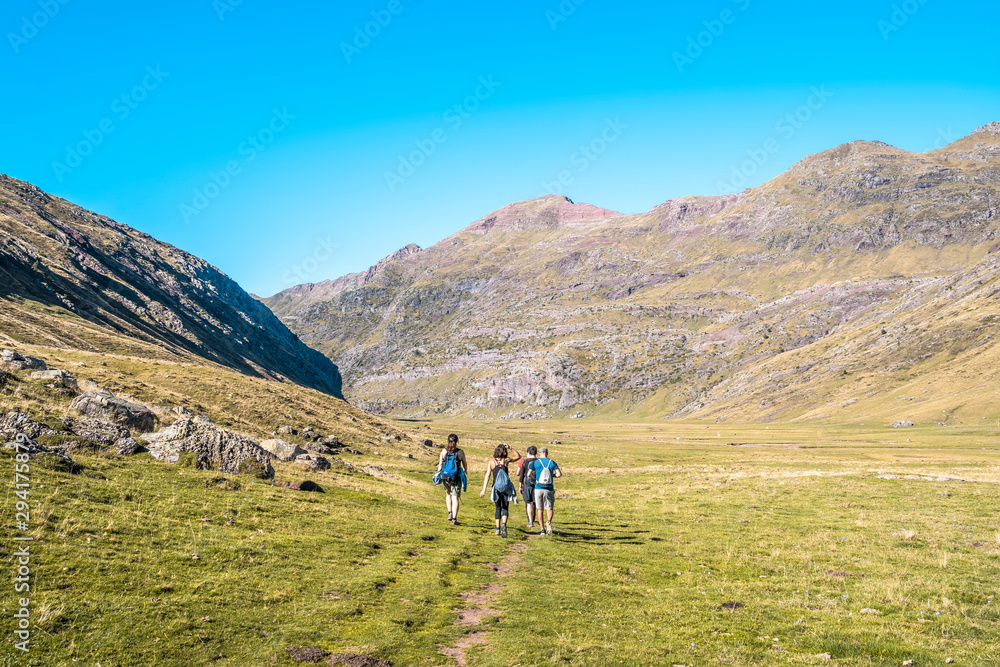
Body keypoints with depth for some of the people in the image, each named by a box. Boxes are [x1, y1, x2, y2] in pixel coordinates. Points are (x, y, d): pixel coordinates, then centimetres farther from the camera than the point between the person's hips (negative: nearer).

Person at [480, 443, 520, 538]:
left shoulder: (491, 463, 4)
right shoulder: (506, 460, 2)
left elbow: (487, 476, -4)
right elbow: (518, 456, 18)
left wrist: (484, 489, -8)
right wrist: (510, 448, 11)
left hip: (496, 488, 1)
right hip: (506, 488, -1)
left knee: (498, 508, 17)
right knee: (505, 508, 0)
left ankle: (498, 528, 13)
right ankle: (504, 524, -26)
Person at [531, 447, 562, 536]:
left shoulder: (535, 462, 1)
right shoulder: (552, 463, 3)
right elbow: (559, 474, -7)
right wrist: (552, 475, 12)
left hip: (538, 488, 0)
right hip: (549, 489, 0)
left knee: (539, 509, 11)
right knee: (549, 508, 6)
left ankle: (542, 529, 10)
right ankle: (548, 521, -24)